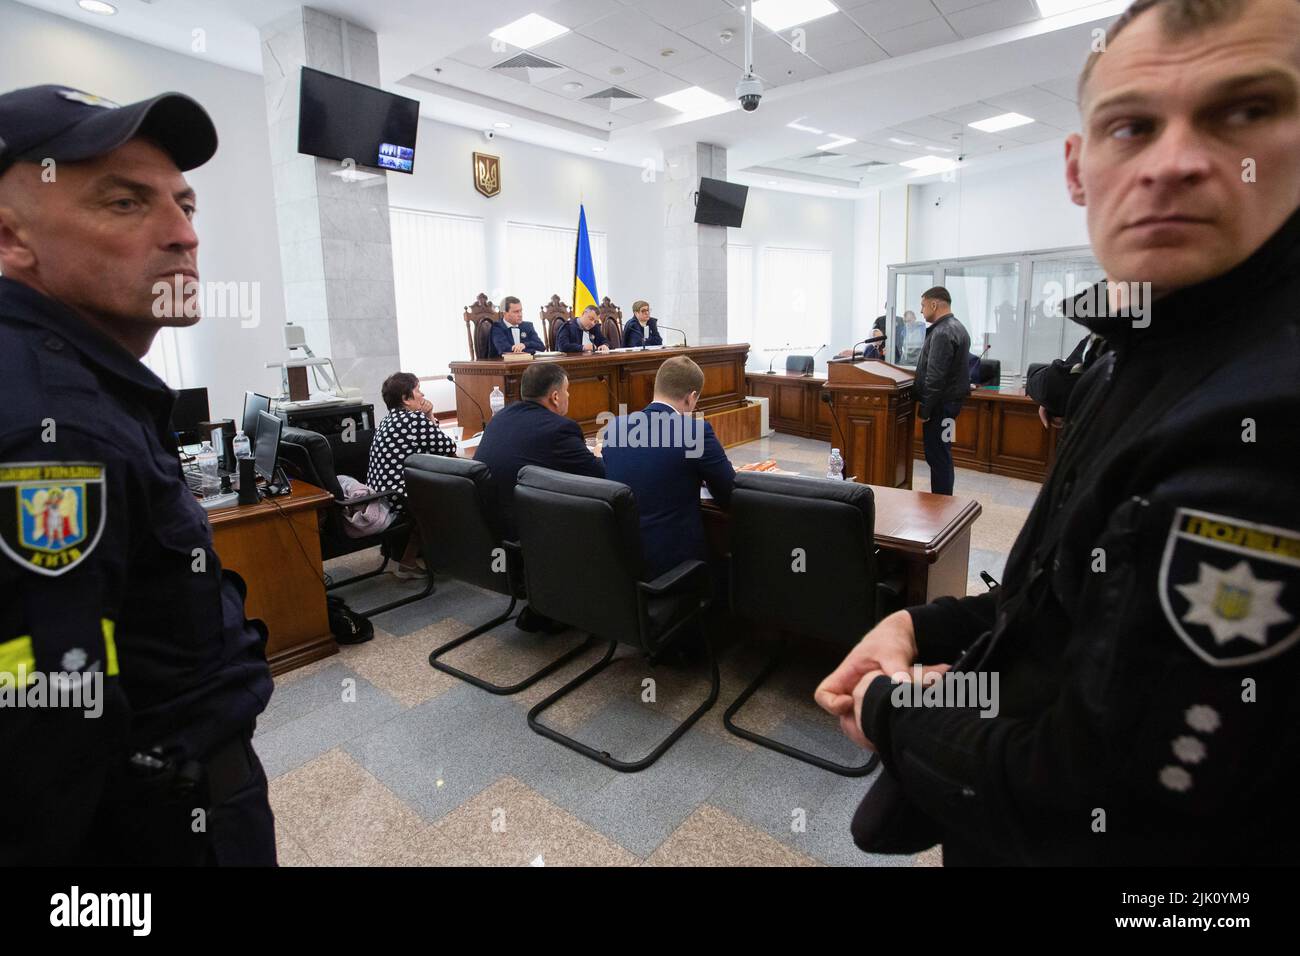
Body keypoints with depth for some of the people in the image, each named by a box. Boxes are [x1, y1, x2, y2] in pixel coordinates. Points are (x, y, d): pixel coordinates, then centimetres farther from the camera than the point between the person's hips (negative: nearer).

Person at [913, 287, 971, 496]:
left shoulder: (942, 333, -17)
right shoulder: (957, 327, 15)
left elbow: (935, 377, -22)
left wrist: (924, 408, -17)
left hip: (940, 403, -10)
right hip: (951, 399, 10)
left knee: (937, 455, -5)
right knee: (941, 454, 15)